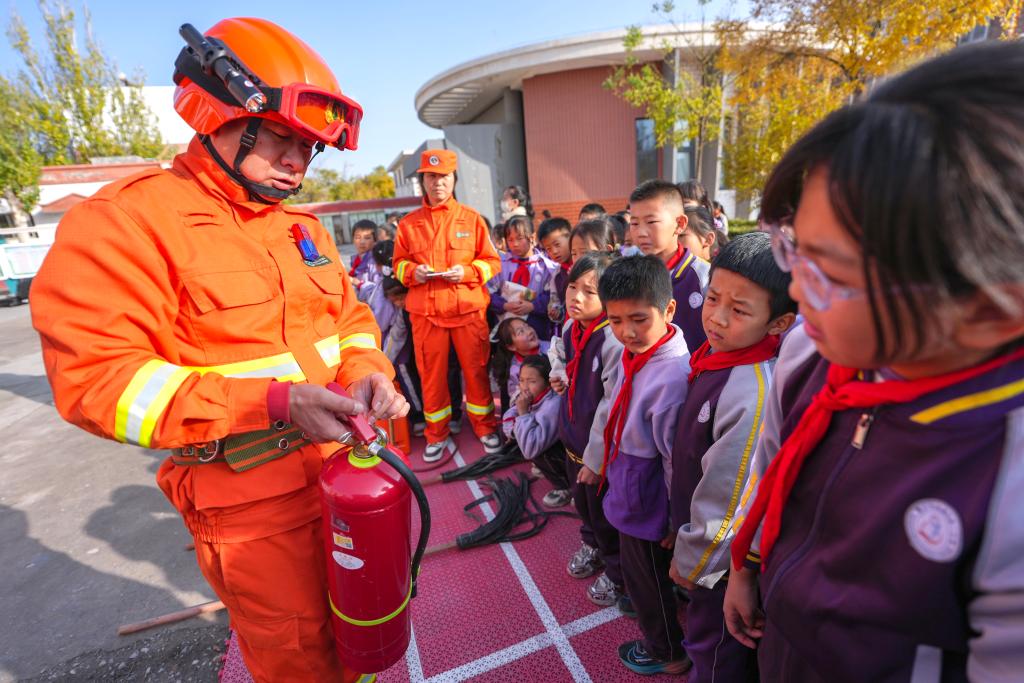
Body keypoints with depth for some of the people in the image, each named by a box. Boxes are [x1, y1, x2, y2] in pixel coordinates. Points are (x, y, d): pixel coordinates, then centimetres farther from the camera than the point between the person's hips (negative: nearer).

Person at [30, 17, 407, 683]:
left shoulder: (303, 227, 8)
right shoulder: (128, 219, -13)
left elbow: (349, 318, 12)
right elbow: (95, 375, -20)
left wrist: (367, 372, -11)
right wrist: (272, 403, -30)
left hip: (342, 468, 7)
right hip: (250, 504, -6)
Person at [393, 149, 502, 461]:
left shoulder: (471, 218, 3)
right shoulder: (408, 223, 5)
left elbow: (492, 261, 4)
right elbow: (399, 263, 11)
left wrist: (467, 272, -13)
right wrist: (412, 272, -10)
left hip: (469, 309, -1)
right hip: (425, 312, 1)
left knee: (476, 370, 7)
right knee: (431, 374, 8)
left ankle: (485, 426, 27)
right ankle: (437, 434, 27)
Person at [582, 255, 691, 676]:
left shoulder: (672, 376, -34)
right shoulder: (634, 354, -6)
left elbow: (679, 459, -25)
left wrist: (678, 521, -13)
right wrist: (596, 461, 19)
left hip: (647, 501, -8)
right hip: (629, 488, 8)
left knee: (646, 578, 18)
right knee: (640, 571, 30)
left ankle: (668, 654, 47)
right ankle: (660, 626, 59)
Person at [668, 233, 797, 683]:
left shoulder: (753, 395, -34)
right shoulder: (715, 357, -6)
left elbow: (728, 499, -26)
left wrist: (691, 562, -11)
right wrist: (681, 530, 14)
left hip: (719, 562, -7)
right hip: (699, 535, 7)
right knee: (706, 635, 31)